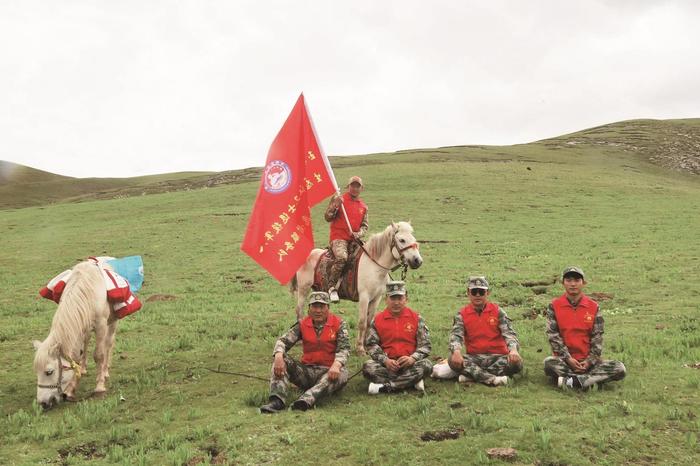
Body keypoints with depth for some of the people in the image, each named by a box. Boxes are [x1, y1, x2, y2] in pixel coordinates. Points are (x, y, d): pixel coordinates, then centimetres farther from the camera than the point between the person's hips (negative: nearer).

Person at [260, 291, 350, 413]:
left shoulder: (338, 324, -1)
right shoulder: (302, 325, 6)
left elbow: (344, 348, -11)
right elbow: (283, 340, -2)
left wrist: (336, 365, -33)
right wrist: (279, 356, -26)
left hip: (328, 371, -3)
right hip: (307, 371, 3)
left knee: (341, 374, -36)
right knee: (281, 359, -17)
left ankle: (307, 400, -53)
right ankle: (277, 400, -35)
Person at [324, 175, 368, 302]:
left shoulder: (363, 206, 17)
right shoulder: (338, 199, 5)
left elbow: (365, 225, 15)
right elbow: (328, 217, -1)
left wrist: (358, 234, -6)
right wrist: (335, 206, -17)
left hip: (355, 239, 5)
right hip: (339, 237, -5)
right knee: (342, 257, -33)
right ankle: (332, 286, -24)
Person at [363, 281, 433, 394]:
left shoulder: (416, 318, 4)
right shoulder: (377, 319, 4)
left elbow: (425, 344, 1)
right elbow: (371, 344, 0)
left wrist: (412, 358, -17)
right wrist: (385, 360, -16)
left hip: (409, 363, 0)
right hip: (387, 363, 0)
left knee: (426, 365, -30)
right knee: (368, 367, -28)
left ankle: (385, 387, -29)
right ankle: (412, 381, -26)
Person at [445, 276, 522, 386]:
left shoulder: (497, 311, 2)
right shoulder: (462, 314, 3)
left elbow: (509, 332, -7)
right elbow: (456, 335, -9)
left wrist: (513, 349, -29)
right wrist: (456, 351, -32)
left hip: (497, 356, 0)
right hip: (474, 357, 0)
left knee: (516, 363, -30)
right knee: (452, 360, -28)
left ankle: (472, 374, -23)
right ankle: (492, 379, -36)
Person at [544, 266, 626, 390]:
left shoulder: (594, 307, 5)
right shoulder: (554, 306, 1)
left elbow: (597, 337, 2)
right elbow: (553, 335, -4)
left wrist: (589, 361, -9)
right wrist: (568, 358, -13)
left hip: (587, 361, 3)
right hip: (564, 360, -3)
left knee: (620, 369, -21)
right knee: (549, 363, -35)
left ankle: (571, 381, -28)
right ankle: (592, 379, -26)